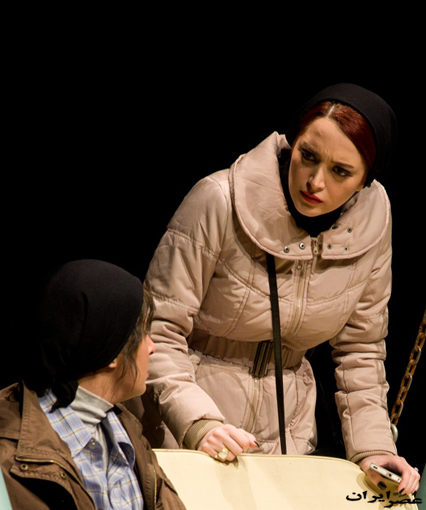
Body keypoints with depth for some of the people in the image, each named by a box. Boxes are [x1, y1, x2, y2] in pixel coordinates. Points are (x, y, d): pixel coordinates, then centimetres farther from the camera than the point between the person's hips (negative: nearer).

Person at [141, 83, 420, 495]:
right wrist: (199, 424, -29)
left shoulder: (372, 214, -8)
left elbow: (360, 347, 4)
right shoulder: (220, 201, -20)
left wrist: (372, 447, -4)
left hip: (286, 437, 4)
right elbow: (159, 331, -17)